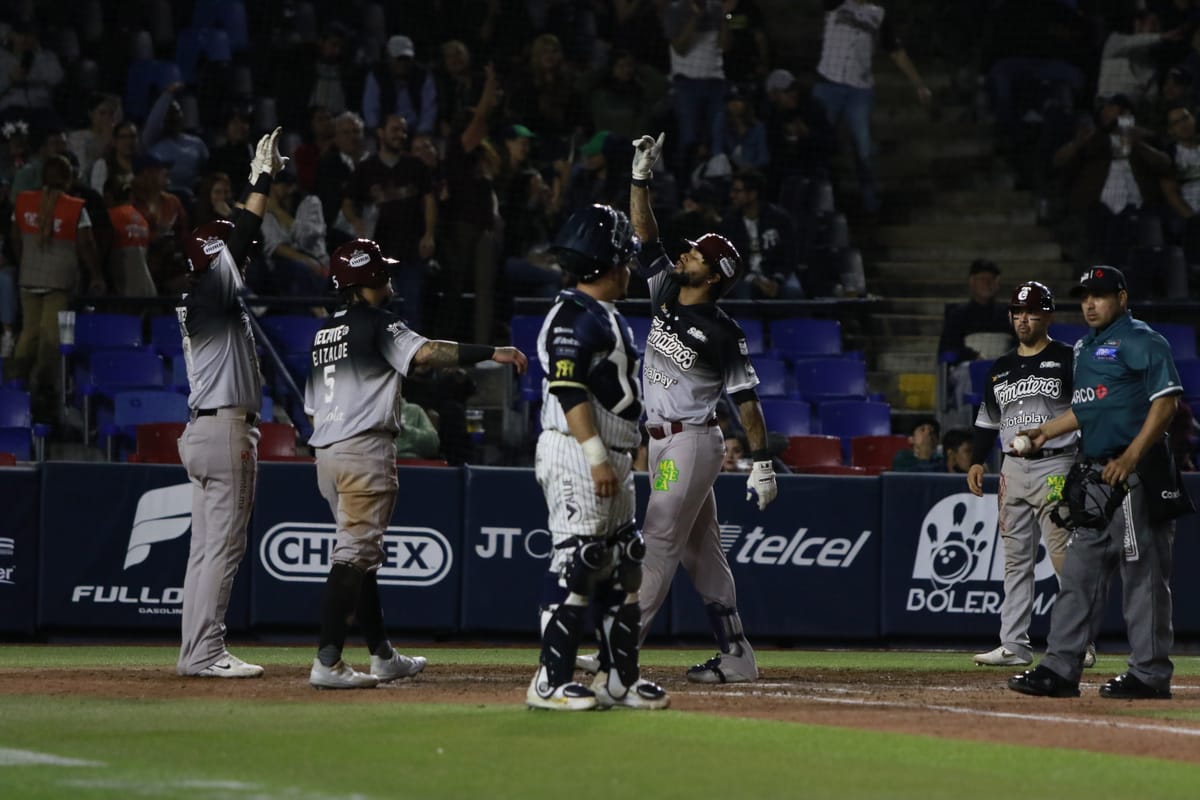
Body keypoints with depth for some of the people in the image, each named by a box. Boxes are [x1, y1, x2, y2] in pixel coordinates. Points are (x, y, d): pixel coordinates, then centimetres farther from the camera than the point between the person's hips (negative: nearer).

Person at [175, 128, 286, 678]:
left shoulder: (196, 298, 16)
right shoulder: (213, 291, -11)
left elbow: (235, 246, 23)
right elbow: (239, 242, -20)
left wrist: (262, 179, 21)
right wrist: (262, 182, -16)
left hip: (204, 430, 10)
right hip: (226, 428, -10)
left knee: (208, 546, 11)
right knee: (223, 544, -9)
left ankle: (196, 652, 12)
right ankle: (205, 653, -11)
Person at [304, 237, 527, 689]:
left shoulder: (324, 332, 18)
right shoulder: (375, 322, -7)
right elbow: (426, 353, -23)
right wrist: (491, 353, -23)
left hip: (325, 451, 9)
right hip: (365, 448, -9)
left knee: (362, 552, 17)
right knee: (354, 553, -11)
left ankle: (383, 656, 23)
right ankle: (327, 662, -18)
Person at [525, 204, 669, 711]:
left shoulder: (608, 317, 19)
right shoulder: (574, 315, -13)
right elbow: (568, 390, -21)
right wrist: (597, 457, -25)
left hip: (612, 459, 11)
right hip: (575, 454, -11)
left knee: (622, 565, 11)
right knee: (576, 561, -12)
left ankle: (618, 678, 17)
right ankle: (550, 682, -11)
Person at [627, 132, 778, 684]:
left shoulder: (722, 334, -13)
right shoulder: (666, 294, 7)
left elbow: (746, 399, -12)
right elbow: (645, 236, 8)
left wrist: (762, 463, -15)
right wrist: (642, 178, -1)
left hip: (692, 443, -8)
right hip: (661, 441, 8)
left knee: (658, 544, -12)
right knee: (700, 550, 9)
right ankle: (735, 655, 13)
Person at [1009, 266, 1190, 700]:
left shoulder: (1141, 341, -8)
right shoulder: (1085, 347, 20)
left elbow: (1166, 402, -15)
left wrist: (1131, 457, -22)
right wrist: (1047, 431, 21)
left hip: (1136, 474, -9)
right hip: (1094, 477, 9)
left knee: (1143, 574, -5)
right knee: (1079, 571, 7)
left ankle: (1150, 673, -2)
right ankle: (1060, 668, 8)